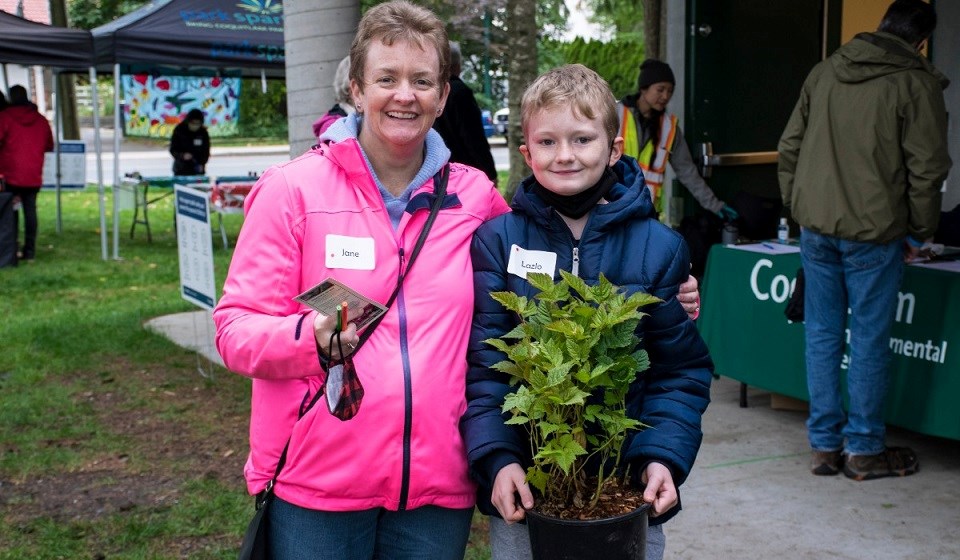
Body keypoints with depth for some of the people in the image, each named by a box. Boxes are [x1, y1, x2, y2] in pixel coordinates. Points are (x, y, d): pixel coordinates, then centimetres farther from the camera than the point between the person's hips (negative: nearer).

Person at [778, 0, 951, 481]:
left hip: (815, 228, 5)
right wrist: (919, 232, 6)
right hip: (873, 232, -5)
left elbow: (789, 147, 12)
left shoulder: (824, 72, 11)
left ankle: (824, 445, 16)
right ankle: (864, 450, 12)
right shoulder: (916, 84, -5)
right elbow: (926, 168, -5)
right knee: (869, 339, 4)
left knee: (822, 335, 10)